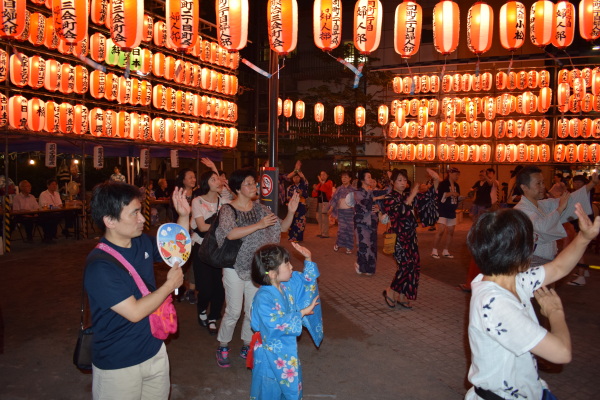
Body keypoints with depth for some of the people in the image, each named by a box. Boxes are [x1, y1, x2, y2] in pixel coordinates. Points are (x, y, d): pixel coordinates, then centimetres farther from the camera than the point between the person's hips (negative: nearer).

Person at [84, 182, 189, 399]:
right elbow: (135, 312, -28)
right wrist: (170, 284, -16)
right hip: (118, 365, -6)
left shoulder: (143, 242, -4)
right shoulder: (99, 266, -26)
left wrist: (184, 216, -2)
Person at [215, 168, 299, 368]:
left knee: (253, 311, 13)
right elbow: (231, 234, -29)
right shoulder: (228, 210, -11)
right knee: (234, 312, 2)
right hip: (235, 268, -4)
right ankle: (222, 348, 24)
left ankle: (247, 347, 32)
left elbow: (281, 228, 3)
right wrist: (259, 225, -33)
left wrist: (291, 212, -14)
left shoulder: (260, 208, 2)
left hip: (257, 268, 5)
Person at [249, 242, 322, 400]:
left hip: (288, 349, 8)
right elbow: (276, 324, -35)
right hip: (271, 355, -8)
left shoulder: (288, 284, -6)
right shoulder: (263, 298, -32)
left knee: (292, 387, 24)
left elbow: (306, 281, 10)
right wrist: (302, 313, -29)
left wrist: (308, 259, -3)